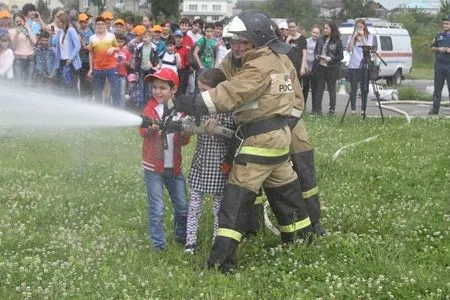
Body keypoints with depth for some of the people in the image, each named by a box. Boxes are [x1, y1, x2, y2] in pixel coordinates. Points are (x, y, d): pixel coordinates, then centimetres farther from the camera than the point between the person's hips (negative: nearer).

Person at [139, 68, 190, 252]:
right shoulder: (151, 108, -3)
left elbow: (184, 141, 4)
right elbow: (143, 132, -18)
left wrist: (182, 132, -18)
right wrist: (149, 128, -40)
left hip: (174, 167, 3)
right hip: (154, 167, -3)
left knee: (182, 207, 10)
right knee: (157, 209, -3)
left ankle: (182, 237, 29)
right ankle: (158, 243, 8)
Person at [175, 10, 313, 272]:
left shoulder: (260, 67, -17)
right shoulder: (275, 61, 15)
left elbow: (230, 94, -25)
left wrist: (193, 104, -27)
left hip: (261, 140, -10)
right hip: (278, 135, 10)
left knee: (237, 196, -9)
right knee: (284, 189, 21)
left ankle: (223, 258, -11)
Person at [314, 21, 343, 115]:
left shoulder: (337, 42, -3)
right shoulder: (321, 40, 10)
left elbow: (340, 56, -4)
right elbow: (315, 51, 18)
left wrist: (331, 59, -17)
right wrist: (316, 56, -3)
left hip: (332, 67, -4)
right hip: (320, 66, 4)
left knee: (331, 89, 3)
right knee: (319, 88, 5)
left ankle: (332, 109, 9)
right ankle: (317, 108, 9)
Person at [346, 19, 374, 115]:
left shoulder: (369, 37, 8)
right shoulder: (351, 37, 11)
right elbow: (349, 49, -2)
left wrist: (362, 37, -8)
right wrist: (354, 37, -6)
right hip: (353, 66, 1)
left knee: (364, 89, -1)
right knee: (353, 89, -1)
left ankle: (363, 109, 3)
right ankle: (353, 110, 1)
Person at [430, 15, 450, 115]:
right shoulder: (438, 35, 14)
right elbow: (432, 48, 16)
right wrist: (439, 49, -5)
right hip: (439, 64, 3)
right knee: (437, 87, 4)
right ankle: (435, 108, 7)